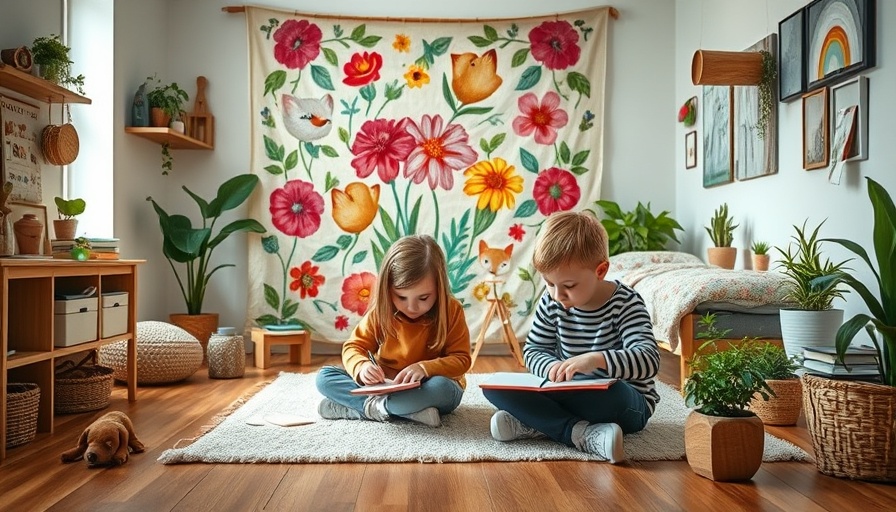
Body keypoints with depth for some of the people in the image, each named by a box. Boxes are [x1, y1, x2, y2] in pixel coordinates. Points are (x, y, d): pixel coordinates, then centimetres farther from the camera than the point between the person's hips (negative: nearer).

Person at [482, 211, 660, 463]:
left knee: (608, 394, -43)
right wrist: (551, 367, -21)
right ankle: (582, 434, -27)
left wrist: (598, 359, -46)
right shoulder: (551, 303, -2)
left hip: (628, 403, -5)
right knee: (495, 386, -14)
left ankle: (536, 423, -21)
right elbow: (533, 350, 4)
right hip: (571, 394, 5)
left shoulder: (625, 303, -15)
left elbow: (649, 359, -28)